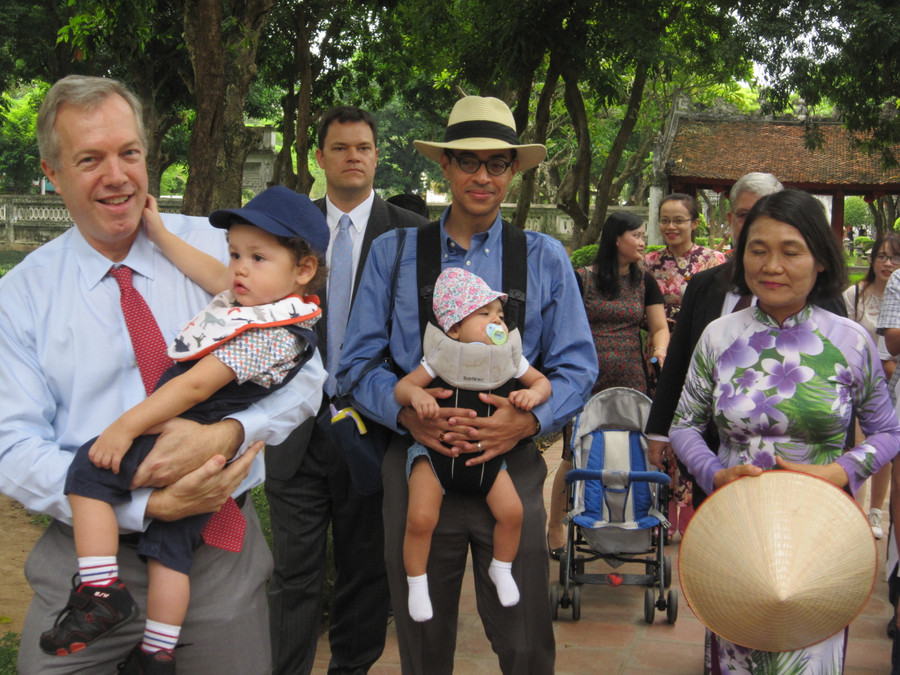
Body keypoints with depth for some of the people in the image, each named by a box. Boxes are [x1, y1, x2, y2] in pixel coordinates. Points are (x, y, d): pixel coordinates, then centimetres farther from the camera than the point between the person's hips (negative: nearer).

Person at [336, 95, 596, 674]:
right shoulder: (393, 253, 5)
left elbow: (577, 365, 4)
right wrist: (407, 413, -16)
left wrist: (527, 420, -15)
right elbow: (359, 361, 3)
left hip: (512, 466, 0)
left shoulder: (545, 258, 6)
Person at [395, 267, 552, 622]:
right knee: (420, 518, -18)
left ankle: (501, 569, 18)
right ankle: (416, 583, 9)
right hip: (436, 449, -3)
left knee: (512, 511, -13)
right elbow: (402, 385, -5)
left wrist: (533, 394, -12)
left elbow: (542, 381, 11)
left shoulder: (509, 359, 1)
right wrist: (416, 394, -28)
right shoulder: (441, 359, -7)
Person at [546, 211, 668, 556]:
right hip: (588, 381, -3)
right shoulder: (583, 278, 1)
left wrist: (660, 348, -9)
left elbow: (660, 326, 12)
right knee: (575, 456, -3)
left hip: (631, 382, 3)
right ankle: (555, 528, 13)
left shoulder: (644, 282, 12)